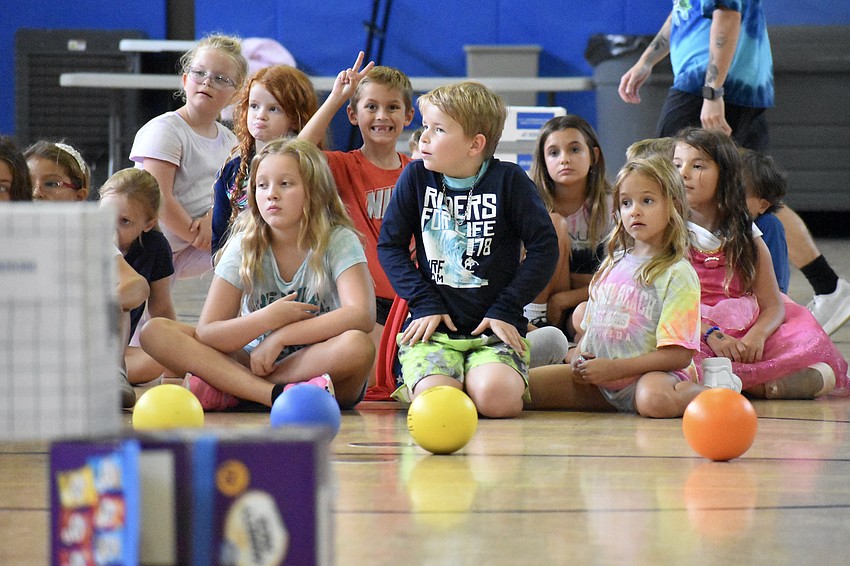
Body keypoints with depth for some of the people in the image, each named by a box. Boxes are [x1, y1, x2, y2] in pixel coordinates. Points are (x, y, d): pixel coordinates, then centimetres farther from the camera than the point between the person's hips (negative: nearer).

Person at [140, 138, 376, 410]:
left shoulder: (339, 240, -7)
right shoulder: (244, 246, -1)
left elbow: (362, 315, -24)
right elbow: (206, 333, -8)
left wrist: (280, 336, -23)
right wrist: (270, 318, -22)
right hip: (254, 362, 3)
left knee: (357, 347, -38)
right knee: (155, 331, -16)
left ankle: (227, 391, -25)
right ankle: (279, 394, -33)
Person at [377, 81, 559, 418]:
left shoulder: (509, 180, -1)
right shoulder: (416, 177, 5)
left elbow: (544, 248, -1)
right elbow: (390, 245, 7)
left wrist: (505, 310, -6)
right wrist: (424, 303, -4)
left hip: (493, 327, -1)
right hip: (434, 325, 1)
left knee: (496, 400, -30)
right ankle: (412, 386, 9)